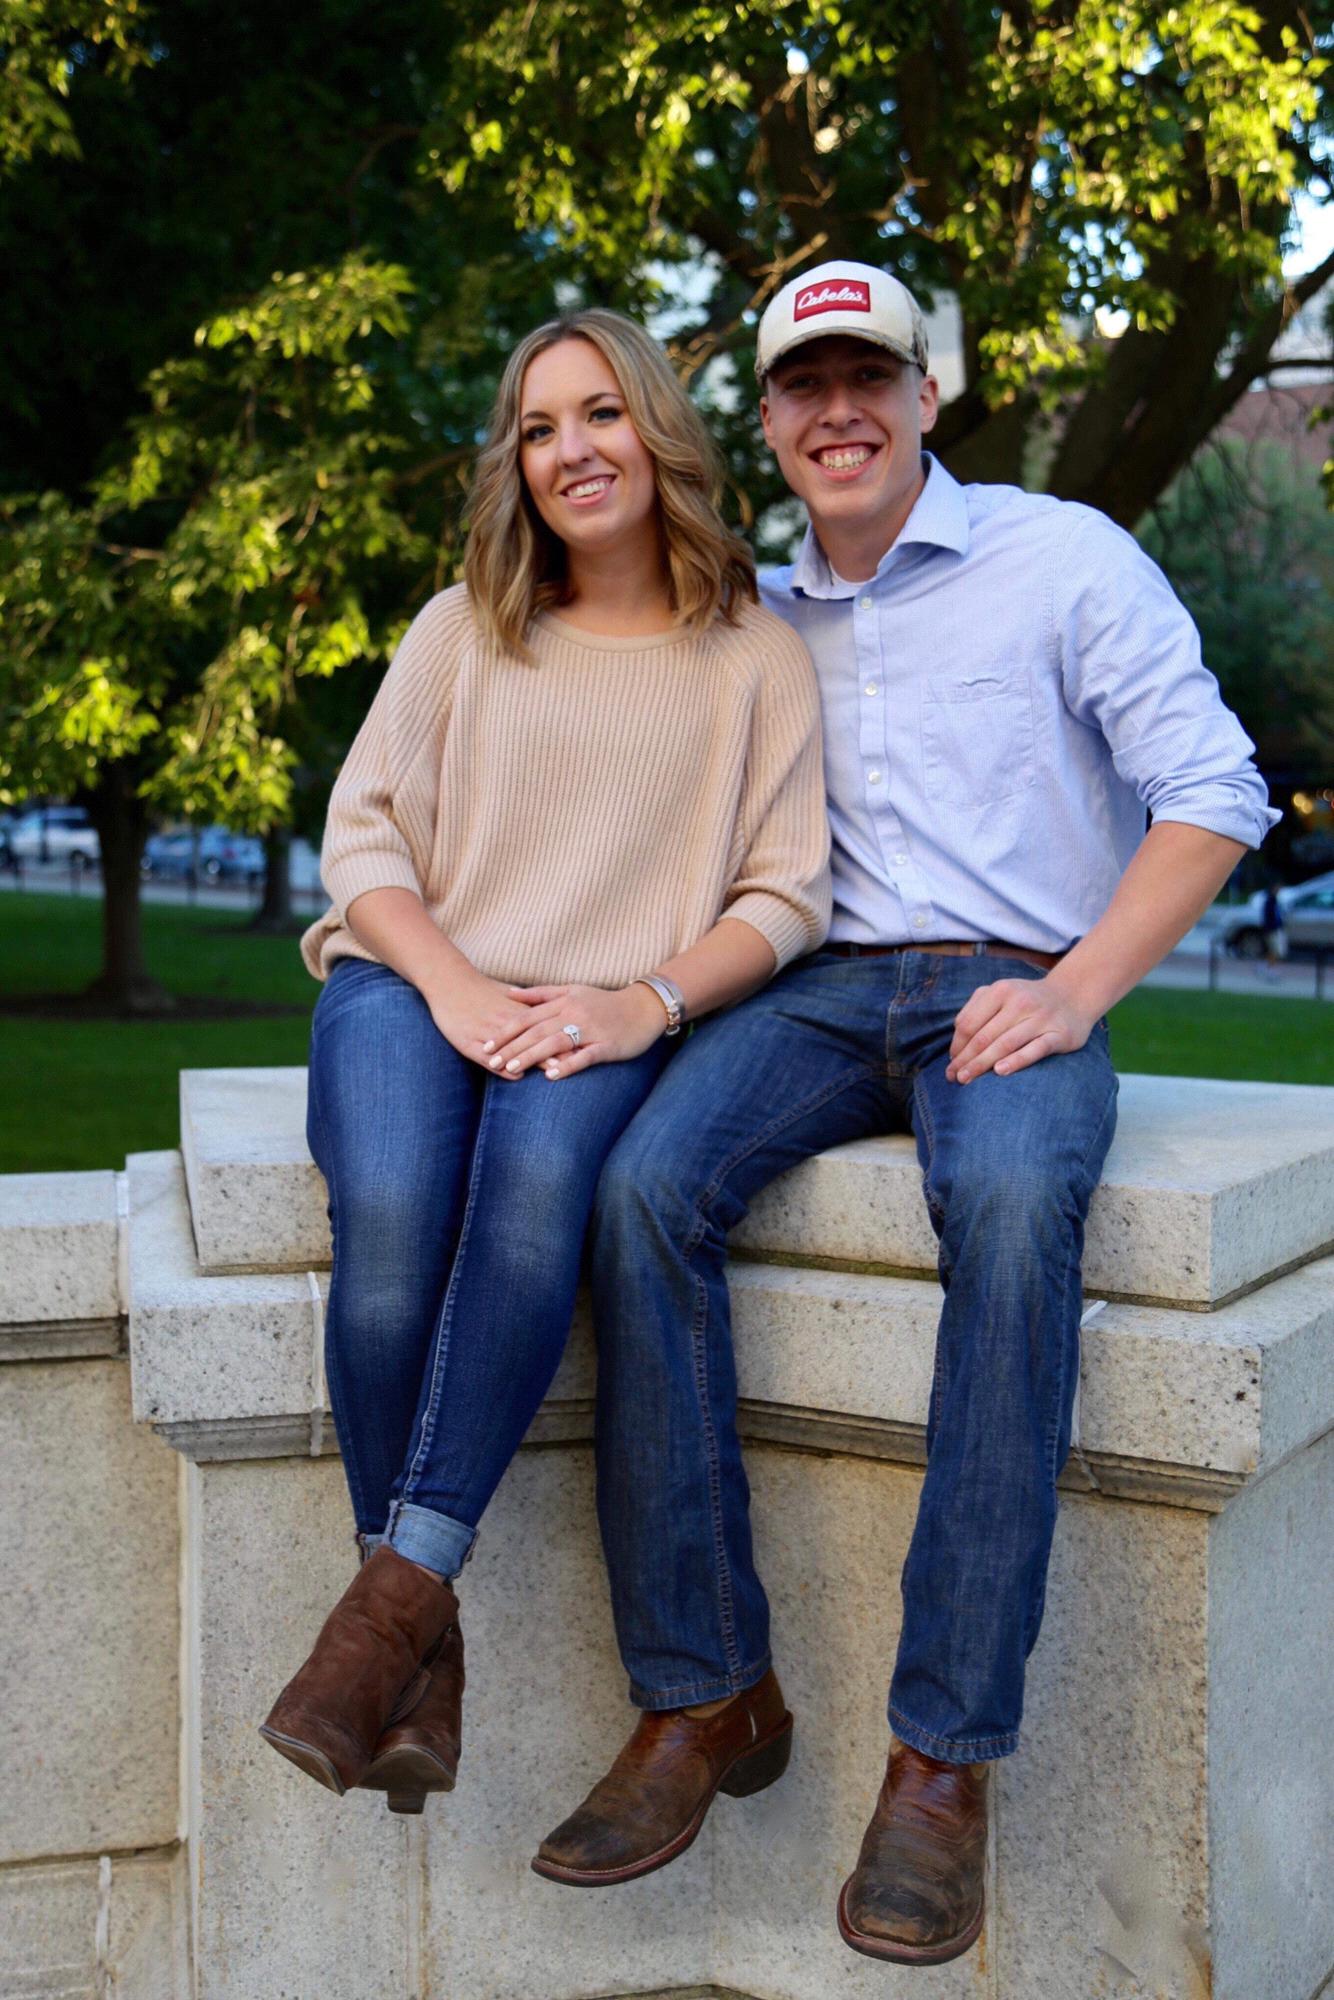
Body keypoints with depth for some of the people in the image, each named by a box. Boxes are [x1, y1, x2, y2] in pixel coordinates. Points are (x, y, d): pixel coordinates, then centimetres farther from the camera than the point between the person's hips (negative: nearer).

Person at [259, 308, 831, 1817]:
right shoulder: (463, 626, 16)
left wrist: (647, 1001, -14)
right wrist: (452, 983, -11)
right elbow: (360, 831, 8)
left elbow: (788, 889, 4)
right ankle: (421, 1644, -21)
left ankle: (402, 1584, -31)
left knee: (541, 1173, -37)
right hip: (417, 985, 1)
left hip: (607, 1020, -1)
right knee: (391, 1207, -32)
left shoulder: (755, 657, 12)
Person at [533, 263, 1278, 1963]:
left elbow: (1212, 793, 0)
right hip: (821, 990, 4)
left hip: (1010, 987, -3)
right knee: (647, 1182, -28)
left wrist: (1074, 990, -14)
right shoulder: (754, 619, 18)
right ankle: (696, 1692, -19)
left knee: (1015, 1211, -37)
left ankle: (945, 1756, -30)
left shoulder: (1062, 558, 5)